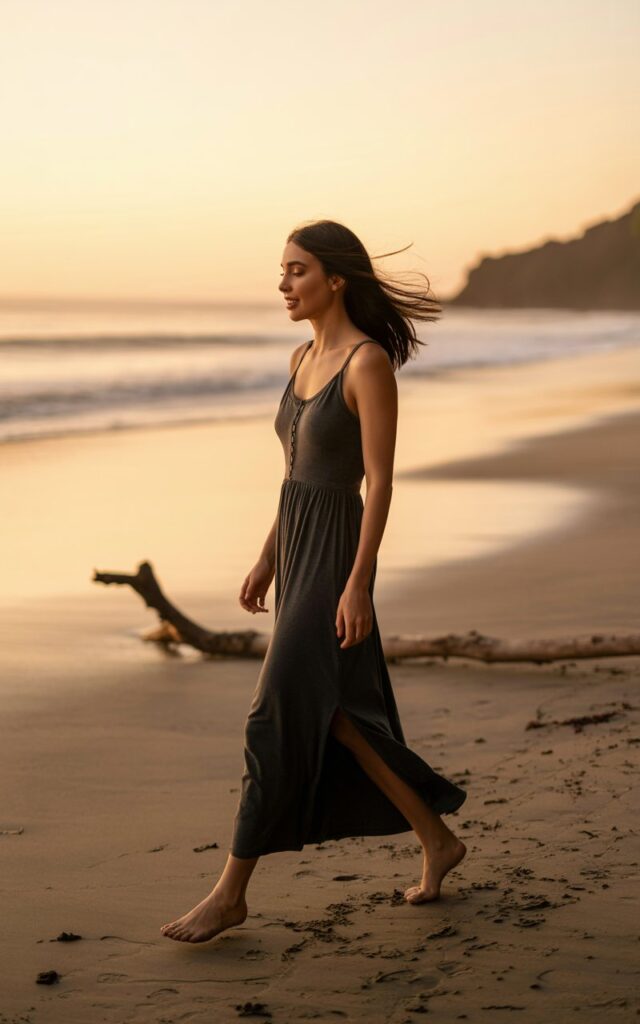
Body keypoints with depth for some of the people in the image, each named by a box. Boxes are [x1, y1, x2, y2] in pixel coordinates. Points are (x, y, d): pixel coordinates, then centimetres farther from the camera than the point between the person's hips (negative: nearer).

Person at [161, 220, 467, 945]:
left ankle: (231, 893, 1)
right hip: (296, 549, 9)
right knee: (335, 716, 13)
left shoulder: (370, 362, -14)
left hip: (334, 556, -9)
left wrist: (358, 583, -20)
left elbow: (379, 480, -17)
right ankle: (437, 840, 27)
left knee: (276, 721, -7)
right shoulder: (305, 358, 12)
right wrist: (268, 559, 18)